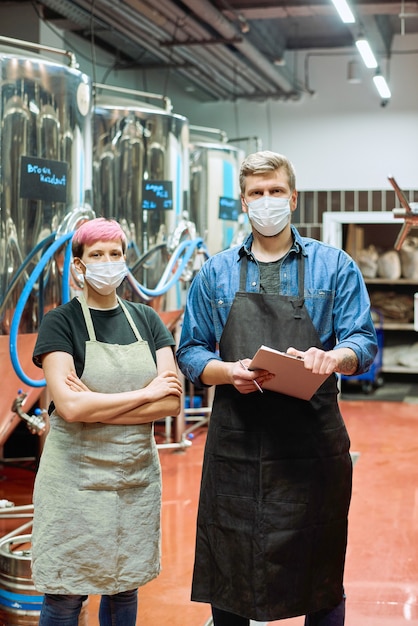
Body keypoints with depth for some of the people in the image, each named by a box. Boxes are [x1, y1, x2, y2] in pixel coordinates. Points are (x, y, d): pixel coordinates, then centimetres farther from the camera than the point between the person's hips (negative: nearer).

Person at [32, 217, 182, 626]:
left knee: (125, 586, 12)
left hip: (137, 474, 4)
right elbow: (69, 406, -20)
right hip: (77, 476, -4)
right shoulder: (60, 322, -5)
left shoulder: (146, 320, 7)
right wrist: (146, 393, -13)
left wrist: (96, 408, -15)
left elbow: (171, 402, -4)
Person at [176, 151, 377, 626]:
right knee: (229, 573, 9)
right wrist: (228, 372, -13)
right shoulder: (216, 273, 10)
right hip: (236, 441, 1)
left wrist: (335, 357, -22)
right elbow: (191, 352, 8)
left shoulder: (334, 265, 5)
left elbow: (364, 342, 1)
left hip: (313, 442, -1)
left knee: (321, 578, 8)